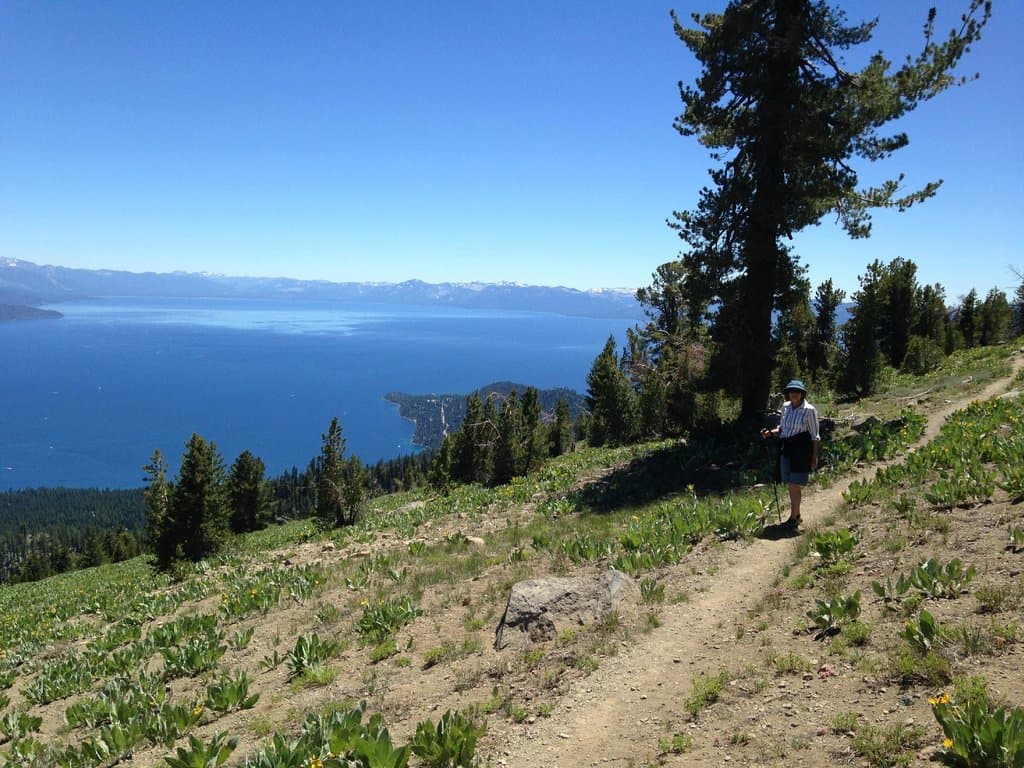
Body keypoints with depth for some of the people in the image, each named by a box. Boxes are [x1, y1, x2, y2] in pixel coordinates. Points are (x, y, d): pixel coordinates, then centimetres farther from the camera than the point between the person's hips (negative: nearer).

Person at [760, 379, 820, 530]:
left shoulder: (809, 410, -9)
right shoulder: (786, 407, 7)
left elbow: (815, 436, -5)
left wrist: (814, 457, -7)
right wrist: (771, 433, -1)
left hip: (801, 450, -6)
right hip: (786, 450, 6)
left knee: (795, 485, -6)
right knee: (791, 484, 13)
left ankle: (793, 519, 1)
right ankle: (796, 515, 27)